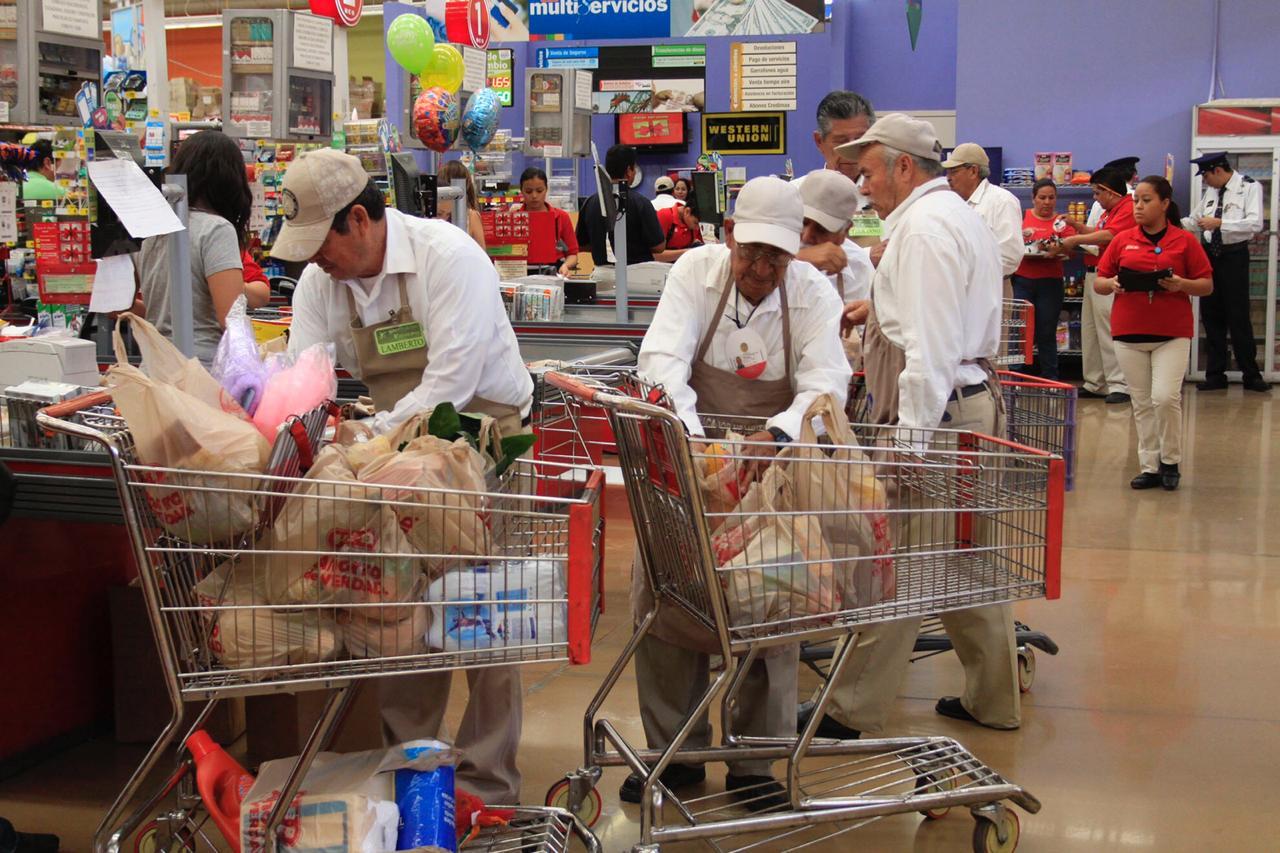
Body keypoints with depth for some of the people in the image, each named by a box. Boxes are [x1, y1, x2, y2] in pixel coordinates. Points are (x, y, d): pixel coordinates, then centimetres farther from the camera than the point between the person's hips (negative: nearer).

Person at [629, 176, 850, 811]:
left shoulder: (813, 292, -11)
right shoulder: (696, 271, -12)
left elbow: (826, 382, -19)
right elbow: (662, 359, -23)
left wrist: (778, 434, -39)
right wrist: (692, 436, -39)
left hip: (772, 463, 0)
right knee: (660, 592, -2)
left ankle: (754, 762, 13)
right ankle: (675, 752, 13)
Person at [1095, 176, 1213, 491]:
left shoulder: (1185, 241, 1)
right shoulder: (1122, 240, 8)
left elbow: (1207, 286, 2)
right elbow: (1098, 282, 11)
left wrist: (1181, 284, -17)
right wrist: (1112, 284, -11)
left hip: (1172, 334, -3)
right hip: (1129, 334, 3)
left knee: (1165, 397, -14)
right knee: (1142, 403, 7)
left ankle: (1170, 461, 8)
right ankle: (1150, 467, 17)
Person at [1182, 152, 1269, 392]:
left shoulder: (1249, 187, -8)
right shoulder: (1210, 192, 11)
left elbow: (1255, 223, -20)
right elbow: (1196, 222, 21)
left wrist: (1220, 223, -24)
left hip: (1234, 257, -6)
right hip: (1209, 254, 6)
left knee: (1238, 318, -4)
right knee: (1211, 316, 9)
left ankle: (1251, 375, 6)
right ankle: (1215, 375, 16)